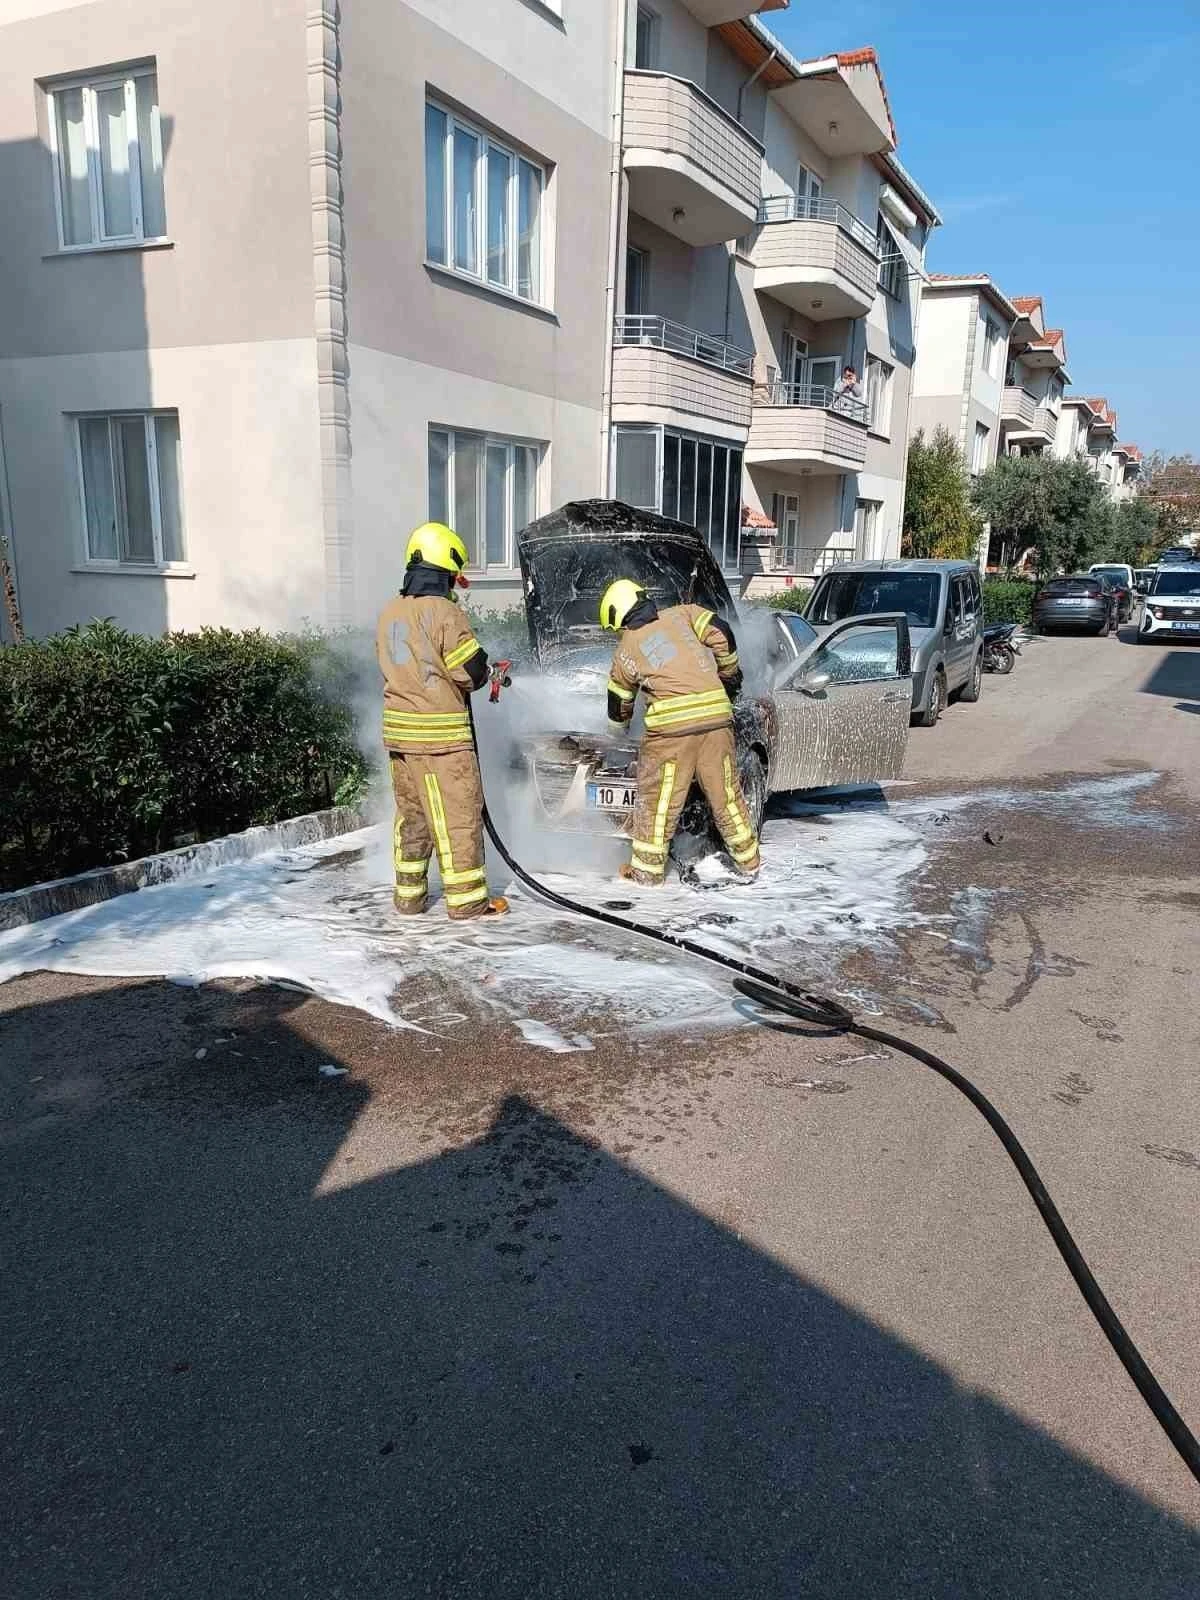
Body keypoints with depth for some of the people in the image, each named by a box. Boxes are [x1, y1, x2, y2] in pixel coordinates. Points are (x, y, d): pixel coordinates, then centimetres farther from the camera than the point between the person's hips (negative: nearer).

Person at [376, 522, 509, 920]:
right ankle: (467, 899, 7)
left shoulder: (389, 613, 9)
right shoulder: (443, 611, -13)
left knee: (410, 813, 16)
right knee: (458, 816, 1)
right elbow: (471, 671, -11)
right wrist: (484, 673, 11)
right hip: (441, 732, -7)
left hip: (398, 728, 7)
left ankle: (409, 895, 23)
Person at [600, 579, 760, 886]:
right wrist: (729, 674, 19)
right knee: (726, 794, 16)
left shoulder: (626, 651, 13)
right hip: (716, 717, 3)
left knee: (658, 800, 9)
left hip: (671, 726, -3)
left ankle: (647, 870, 17)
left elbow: (619, 705, 24)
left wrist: (618, 724, 47)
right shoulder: (681, 614, 15)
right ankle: (749, 861, 28)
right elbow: (721, 634, 4)